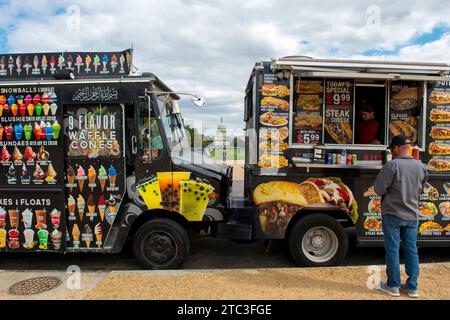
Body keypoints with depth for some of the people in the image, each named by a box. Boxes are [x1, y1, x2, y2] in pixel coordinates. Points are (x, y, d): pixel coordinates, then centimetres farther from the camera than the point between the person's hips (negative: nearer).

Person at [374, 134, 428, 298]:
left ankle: (393, 286, 15)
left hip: (392, 214, -5)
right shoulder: (420, 166, 1)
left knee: (392, 250, 5)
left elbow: (379, 189, -16)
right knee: (411, 250, 13)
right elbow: (420, 188, 14)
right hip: (412, 215, 5)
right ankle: (412, 287, 21)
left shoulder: (392, 165, -16)